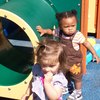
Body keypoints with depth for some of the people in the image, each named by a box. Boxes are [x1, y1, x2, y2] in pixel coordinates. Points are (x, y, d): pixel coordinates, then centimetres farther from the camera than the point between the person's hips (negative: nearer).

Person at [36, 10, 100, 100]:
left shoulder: (78, 35, -28)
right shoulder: (59, 32, -15)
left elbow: (87, 43, -17)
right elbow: (52, 31, 6)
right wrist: (44, 30, -10)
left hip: (74, 61, -5)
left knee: (77, 77, 15)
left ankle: (78, 92, 36)